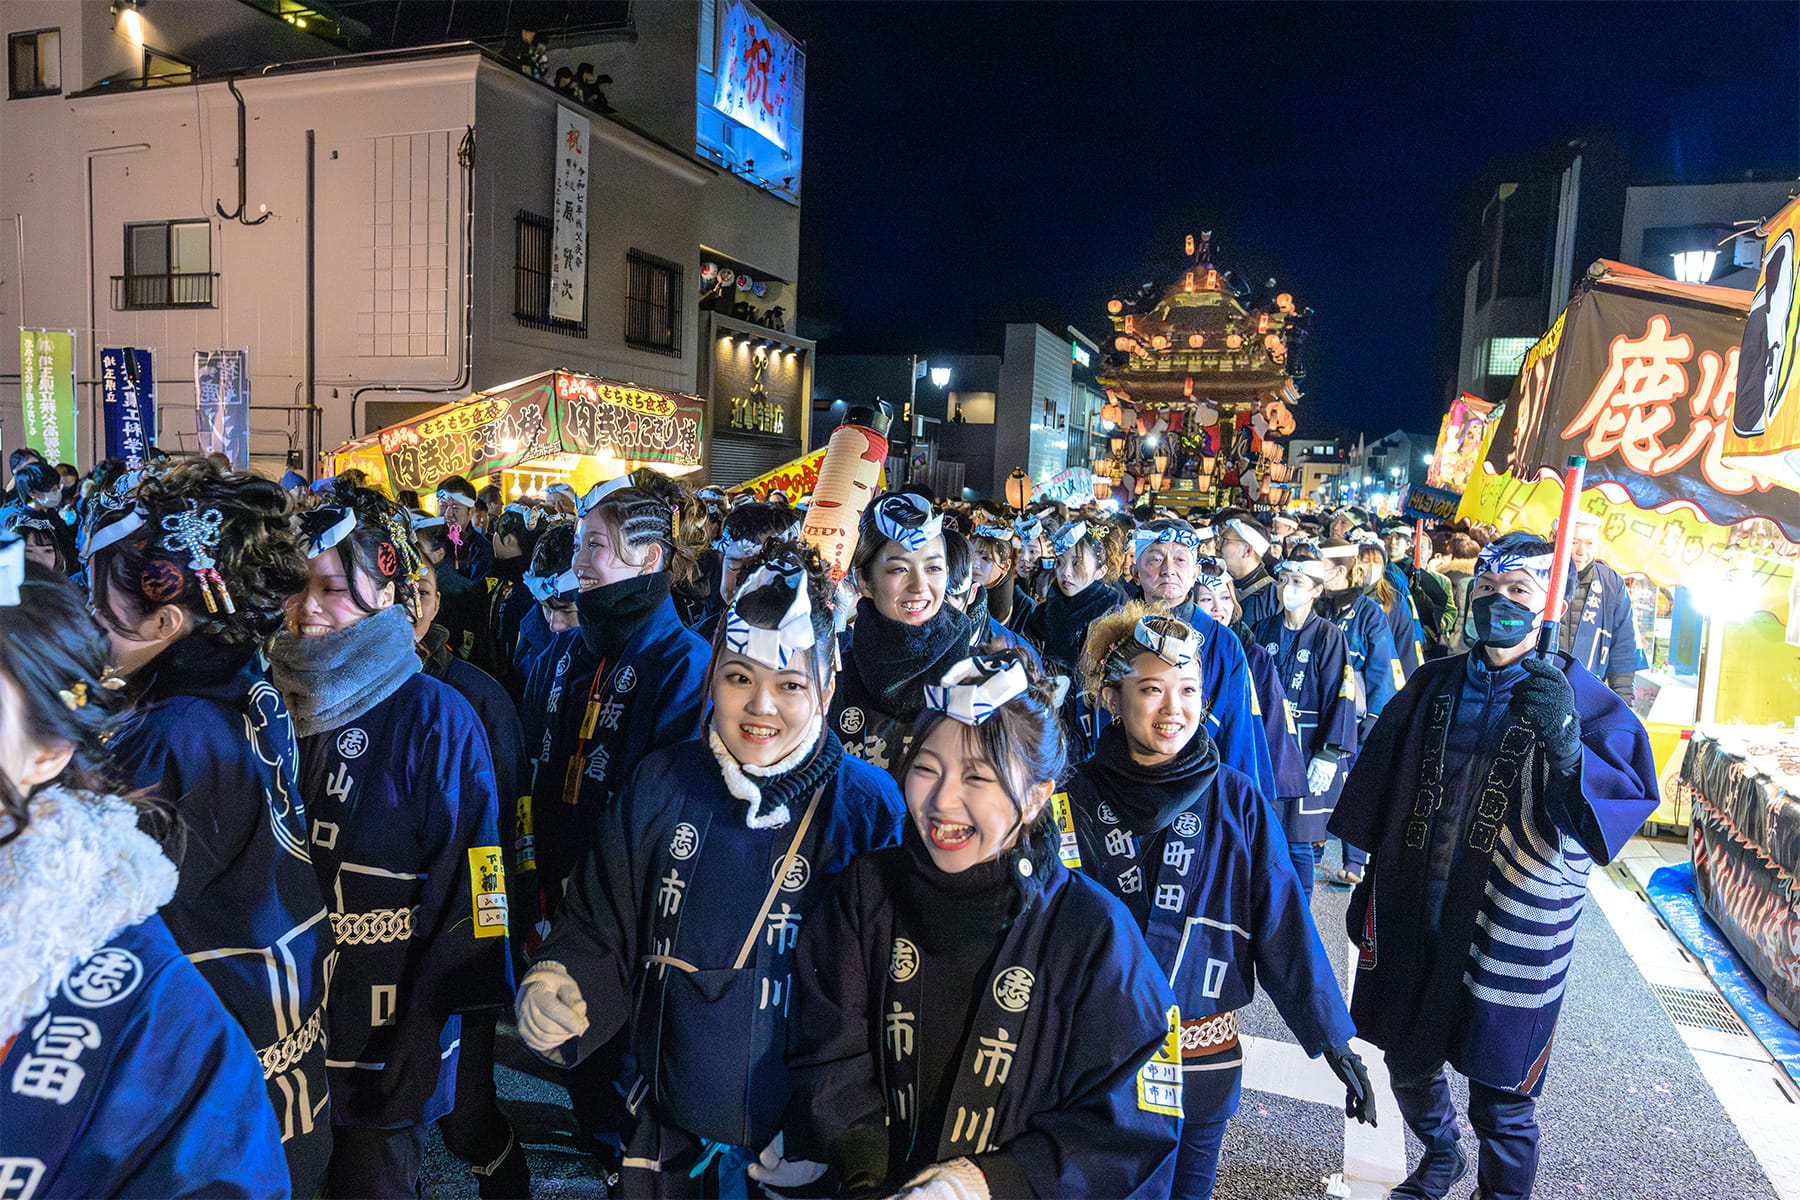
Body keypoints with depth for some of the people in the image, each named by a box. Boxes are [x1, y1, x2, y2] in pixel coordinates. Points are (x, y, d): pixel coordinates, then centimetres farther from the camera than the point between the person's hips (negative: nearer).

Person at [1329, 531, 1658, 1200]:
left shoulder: (1578, 697, -6)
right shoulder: (1435, 686, 6)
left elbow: (1629, 800, -18)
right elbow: (1380, 789, 11)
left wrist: (1565, 745, -36)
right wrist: (1372, 883, 12)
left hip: (1514, 933, -4)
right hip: (1413, 915, 4)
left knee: (1500, 1097, 7)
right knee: (1408, 1062, 20)